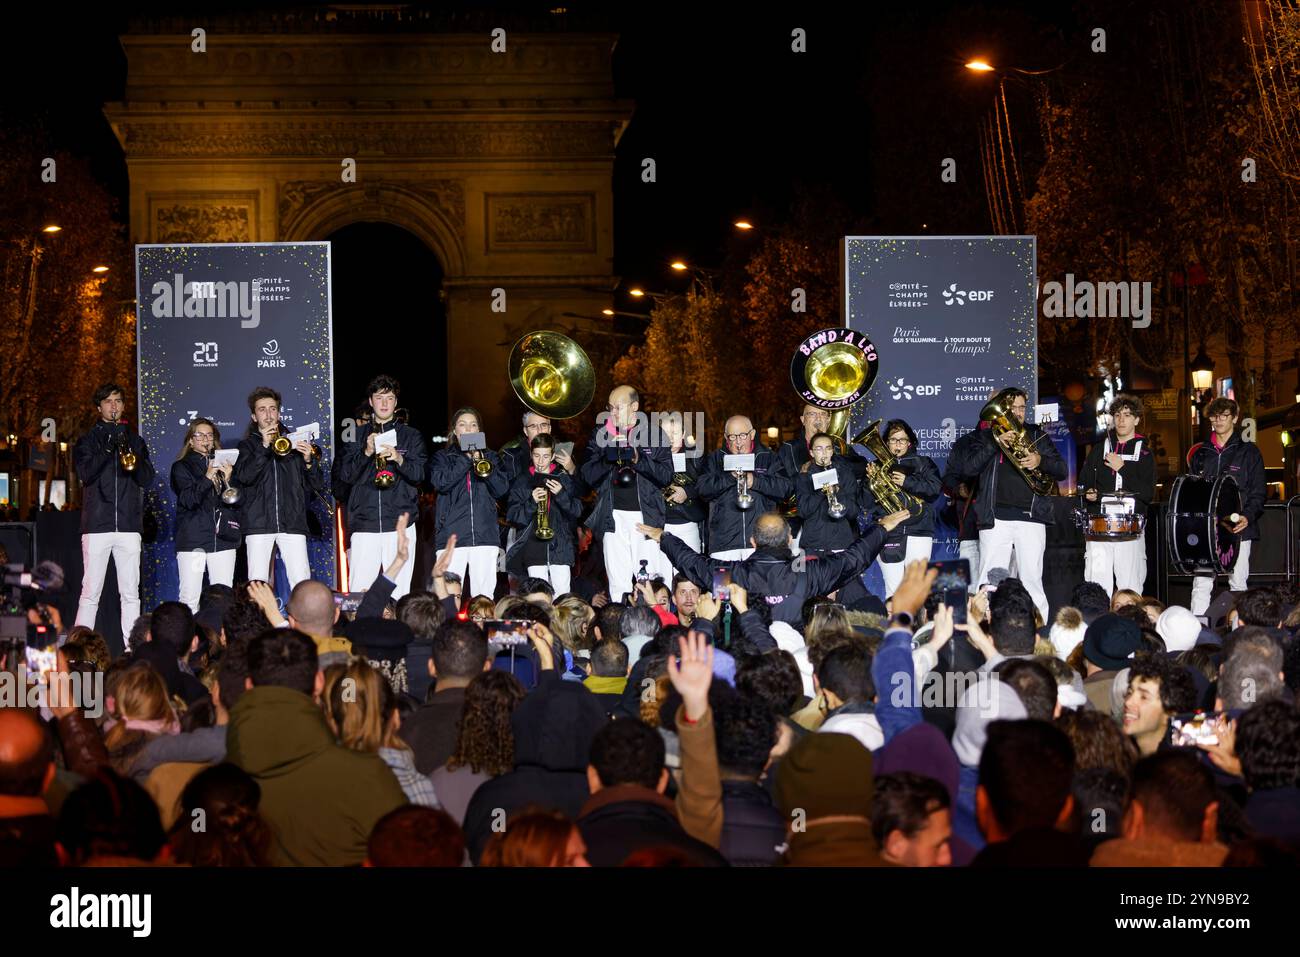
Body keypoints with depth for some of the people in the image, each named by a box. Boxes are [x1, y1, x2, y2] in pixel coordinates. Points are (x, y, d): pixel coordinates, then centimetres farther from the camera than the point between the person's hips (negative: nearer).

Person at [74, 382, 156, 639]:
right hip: (97, 525, -2)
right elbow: (85, 473, -7)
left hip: (129, 526, 2)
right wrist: (109, 449, -15)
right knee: (90, 593, -4)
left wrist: (131, 458, -10)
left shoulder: (135, 440, 15)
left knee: (131, 594, 2)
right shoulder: (88, 440, 9)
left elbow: (147, 479, 6)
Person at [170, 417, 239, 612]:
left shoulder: (224, 464, 17)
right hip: (192, 538, -3)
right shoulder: (182, 467, 8)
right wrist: (207, 478, -17)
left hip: (222, 538, 3)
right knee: (190, 598, -8)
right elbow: (188, 500, -6)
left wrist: (227, 480, -5)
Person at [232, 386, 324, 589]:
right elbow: (244, 476, -8)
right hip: (259, 525, -1)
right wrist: (264, 447, -12)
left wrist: (309, 461, -6)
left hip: (292, 524, 1)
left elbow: (318, 486, 11)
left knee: (302, 585, -9)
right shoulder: (248, 445, 12)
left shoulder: (295, 442, 15)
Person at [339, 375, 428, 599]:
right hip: (364, 524, 1)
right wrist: (366, 453, -10)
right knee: (359, 592, -7)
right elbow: (345, 475, 6)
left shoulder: (411, 436, 12)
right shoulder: (357, 435, 14)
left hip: (400, 524, 0)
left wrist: (400, 459, -16)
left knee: (398, 589, -6)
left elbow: (419, 475, 3)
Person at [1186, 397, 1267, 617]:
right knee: (1201, 584, -4)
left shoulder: (1248, 451, 5)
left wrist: (1248, 516, -15)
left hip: (1237, 527, -2)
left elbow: (1259, 491, 1)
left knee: (1238, 583, 1)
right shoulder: (1200, 453, 15)